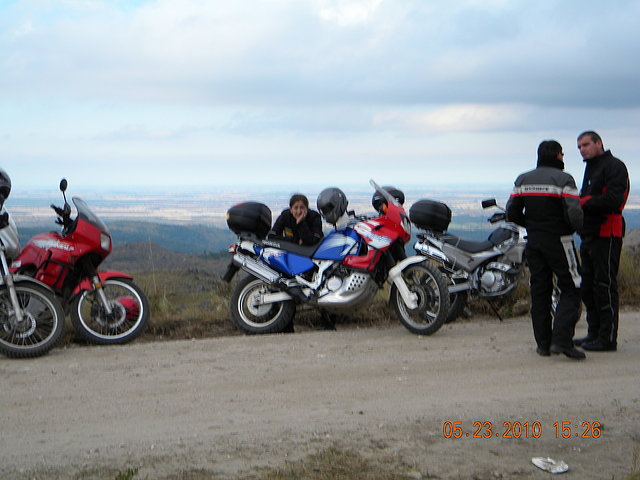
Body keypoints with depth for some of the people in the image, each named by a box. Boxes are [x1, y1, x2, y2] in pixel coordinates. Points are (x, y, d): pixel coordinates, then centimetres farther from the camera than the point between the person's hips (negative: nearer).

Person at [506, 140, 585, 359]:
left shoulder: (522, 179, 7)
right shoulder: (564, 179, -11)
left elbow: (512, 213, 5)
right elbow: (575, 215, -19)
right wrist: (574, 227, 2)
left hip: (533, 242, 6)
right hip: (559, 241, -5)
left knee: (539, 291, 10)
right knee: (570, 290, 1)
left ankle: (543, 343, 11)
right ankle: (561, 340, -12)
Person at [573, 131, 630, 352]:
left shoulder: (614, 166, -8)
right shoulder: (590, 168, 23)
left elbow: (612, 200, -21)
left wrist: (583, 202, -14)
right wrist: (578, 203, 1)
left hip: (607, 235, -10)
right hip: (589, 235, 10)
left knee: (605, 285, -8)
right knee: (588, 286, 12)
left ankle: (608, 339, -4)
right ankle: (594, 334, 20)